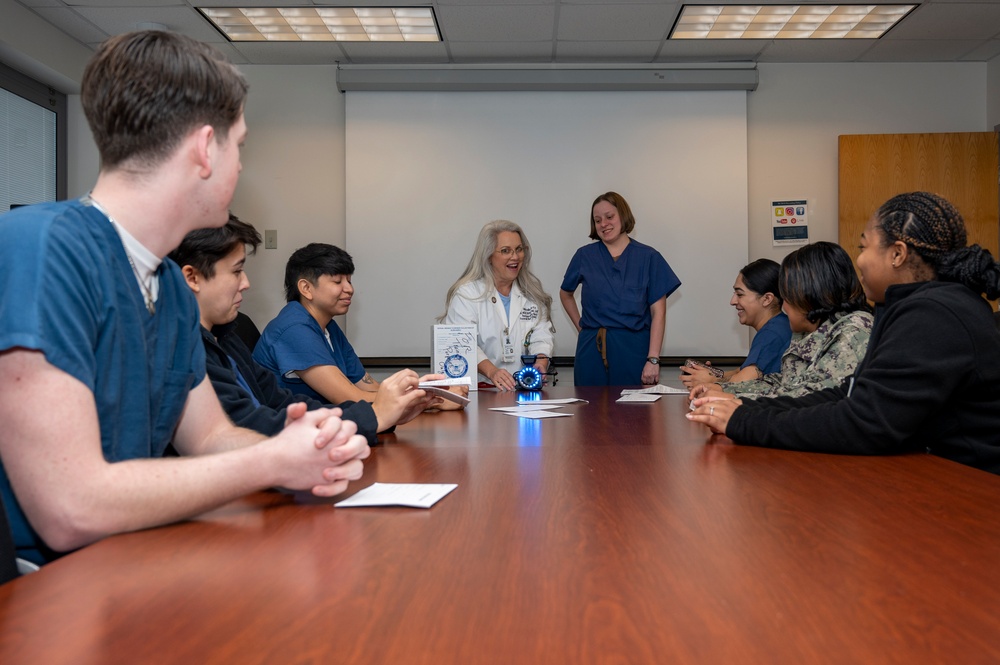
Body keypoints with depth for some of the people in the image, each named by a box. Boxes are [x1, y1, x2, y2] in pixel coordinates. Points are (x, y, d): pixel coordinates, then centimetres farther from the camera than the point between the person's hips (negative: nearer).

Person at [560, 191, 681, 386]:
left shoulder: (648, 257, 1)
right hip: (592, 350, 1)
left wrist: (653, 360, -10)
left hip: (634, 349, -1)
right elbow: (565, 294, 23)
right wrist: (581, 326, 11)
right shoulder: (584, 256, 7)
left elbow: (658, 313, -3)